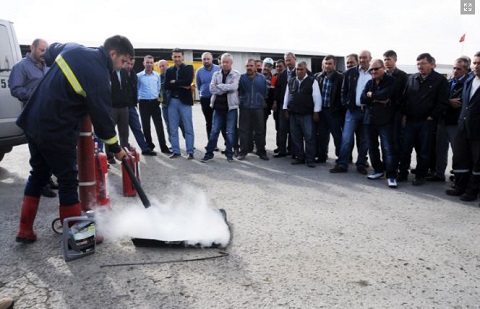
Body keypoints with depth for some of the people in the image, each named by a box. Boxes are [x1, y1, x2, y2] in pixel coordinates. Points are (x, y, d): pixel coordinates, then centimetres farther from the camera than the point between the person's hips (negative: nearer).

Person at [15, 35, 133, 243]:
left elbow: (50, 52, 27)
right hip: (56, 132, -9)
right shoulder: (99, 76, -19)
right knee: (68, 180, 1)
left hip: (33, 121, 9)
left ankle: (25, 231, 27)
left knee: (38, 175, 18)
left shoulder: (72, 48, 5)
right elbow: (102, 116, -13)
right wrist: (115, 148, -1)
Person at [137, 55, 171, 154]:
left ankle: (163, 147, -1)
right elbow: (136, 89, 7)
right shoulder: (139, 76, -2)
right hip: (144, 103, -1)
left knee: (159, 125, -3)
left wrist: (157, 96, 10)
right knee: (146, 126, 5)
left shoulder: (157, 75, 5)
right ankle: (149, 146, 18)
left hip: (155, 102, 1)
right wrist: (138, 99, 2)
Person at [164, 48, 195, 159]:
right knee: (173, 129, 6)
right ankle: (175, 151, 14)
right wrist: (181, 85, -11)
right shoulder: (169, 70, 13)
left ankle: (190, 152, 3)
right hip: (172, 101, 4)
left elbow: (188, 81, -15)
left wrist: (174, 82, -8)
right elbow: (166, 85, -2)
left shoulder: (188, 68, 3)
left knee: (188, 128, -2)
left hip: (184, 101, -3)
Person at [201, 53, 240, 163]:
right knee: (214, 131, 5)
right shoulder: (216, 74, 9)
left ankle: (229, 154, 16)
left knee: (230, 132, 4)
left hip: (231, 106, -2)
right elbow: (212, 88, -5)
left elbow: (233, 87, -19)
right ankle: (209, 153, 13)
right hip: (218, 106, 3)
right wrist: (226, 89, -13)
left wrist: (219, 86, -12)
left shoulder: (236, 74, 0)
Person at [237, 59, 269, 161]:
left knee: (260, 130, 6)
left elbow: (265, 92, 12)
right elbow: (238, 92, 8)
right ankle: (243, 151, 10)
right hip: (245, 108, -1)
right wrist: (242, 100, 5)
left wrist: (261, 101, 12)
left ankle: (261, 151, 15)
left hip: (258, 108, 1)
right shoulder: (242, 78, 0)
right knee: (244, 130, 2)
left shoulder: (262, 78, 3)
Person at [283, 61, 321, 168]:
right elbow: (287, 96, 16)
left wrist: (316, 112, -7)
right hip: (293, 114, 4)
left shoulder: (312, 81, -1)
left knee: (309, 137, -4)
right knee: (296, 137, 8)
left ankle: (310, 160, 3)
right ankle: (299, 158, 18)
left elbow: (317, 97, -4)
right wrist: (286, 110, 12)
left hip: (307, 115, -4)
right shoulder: (291, 82, 12)